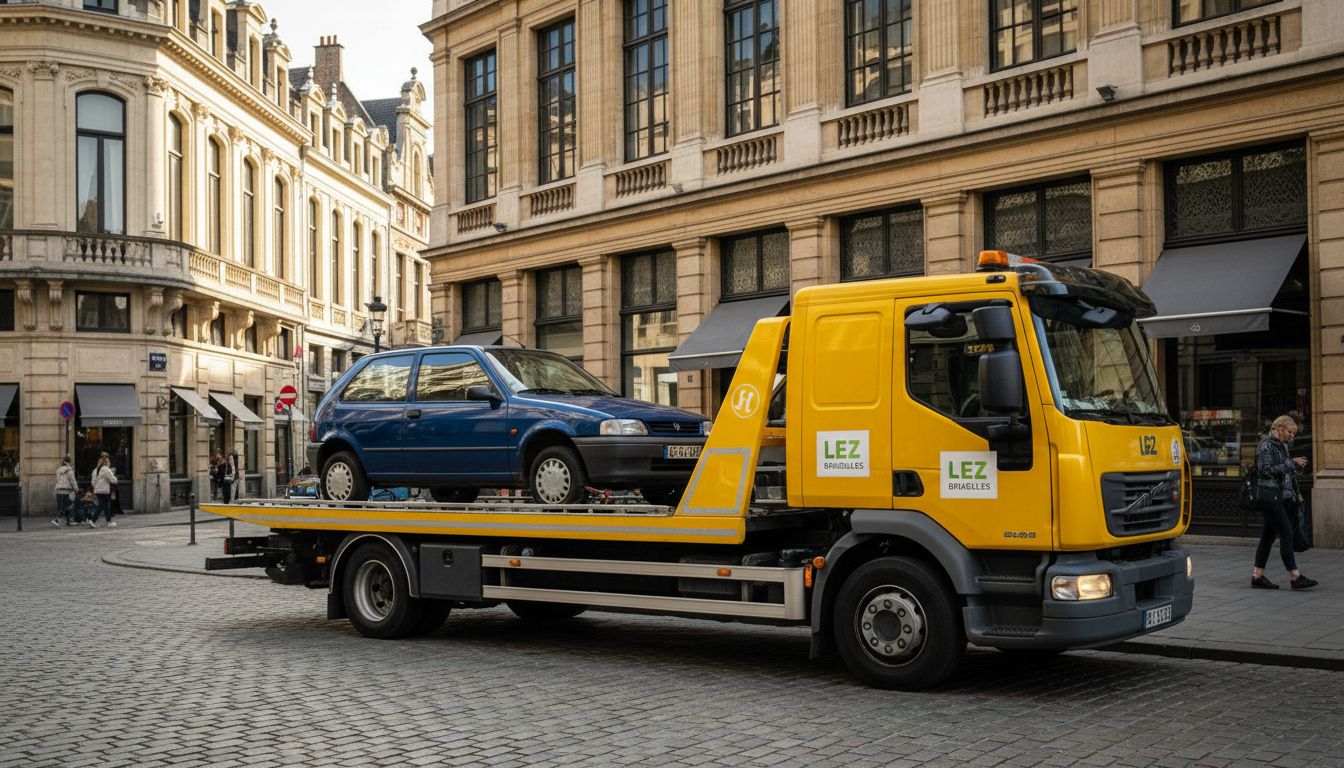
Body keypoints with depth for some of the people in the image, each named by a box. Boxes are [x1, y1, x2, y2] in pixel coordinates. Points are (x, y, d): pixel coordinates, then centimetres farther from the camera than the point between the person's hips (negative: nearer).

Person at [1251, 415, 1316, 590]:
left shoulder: (1282, 446, 17)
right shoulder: (1266, 446, -10)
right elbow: (1267, 470, -18)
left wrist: (1296, 466, 7)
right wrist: (1291, 463, -17)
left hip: (1282, 497, 9)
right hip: (1270, 496, -9)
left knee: (1268, 535, 9)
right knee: (1286, 534, -10)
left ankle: (1257, 576, 12)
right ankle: (1295, 577, -8)